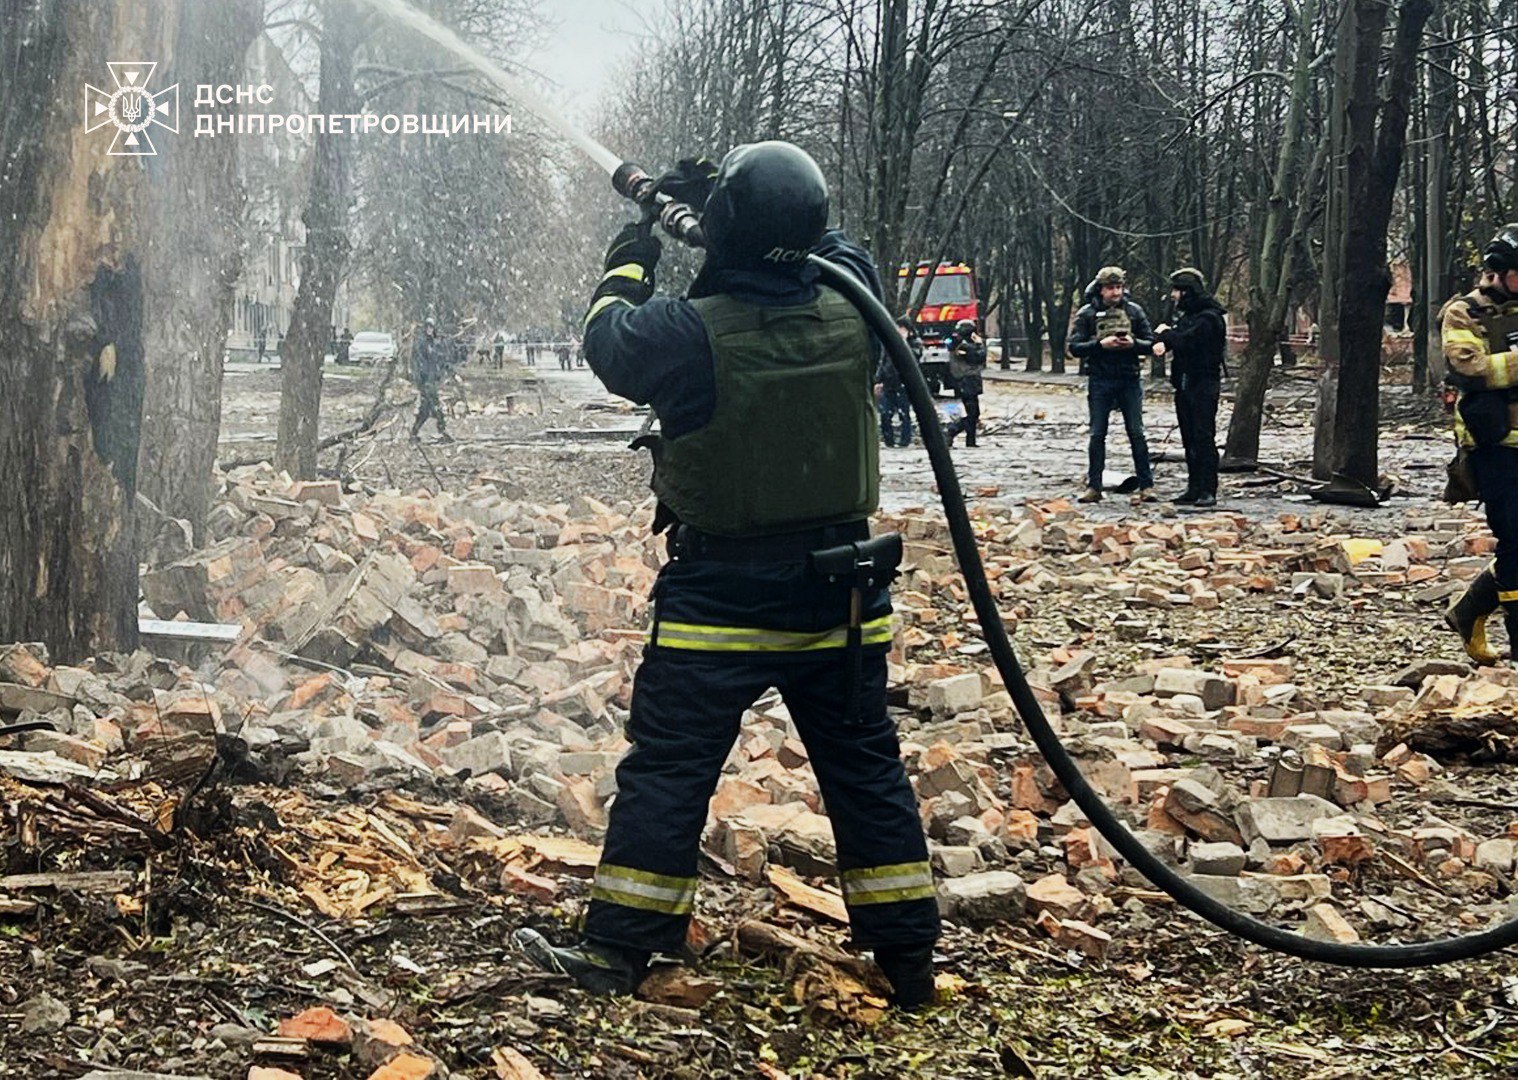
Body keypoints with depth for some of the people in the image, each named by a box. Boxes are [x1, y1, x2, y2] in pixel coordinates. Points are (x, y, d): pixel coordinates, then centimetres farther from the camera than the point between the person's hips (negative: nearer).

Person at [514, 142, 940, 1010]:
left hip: (720, 602, -4)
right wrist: (718, 205, 19)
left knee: (668, 773, 4)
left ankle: (618, 952, 10)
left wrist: (628, 268, 22)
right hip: (841, 598, 4)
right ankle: (910, 957, 19)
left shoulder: (690, 333, -19)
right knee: (866, 769, 12)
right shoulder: (851, 311, -7)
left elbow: (609, 342, 3)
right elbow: (835, 251, 18)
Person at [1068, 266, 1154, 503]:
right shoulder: (1087, 314, 0)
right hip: (1099, 380, 0)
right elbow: (1074, 347, -5)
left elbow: (1150, 343, 6)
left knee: (1136, 433, -1)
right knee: (1097, 435, 4)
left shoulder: (1134, 311, 5)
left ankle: (1145, 485, 3)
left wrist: (1133, 343, -14)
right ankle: (1094, 487, 10)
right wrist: (1101, 344, -18)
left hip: (1129, 380, 0)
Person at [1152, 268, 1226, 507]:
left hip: (1203, 384, -9)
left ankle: (1208, 491, -9)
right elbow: (1175, 338, 9)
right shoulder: (1188, 316, 17)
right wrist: (1161, 341, -15)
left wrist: (1166, 333, -4)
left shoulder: (1209, 318, -12)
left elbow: (1185, 341, -23)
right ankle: (1194, 487, 14)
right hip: (1184, 384, 9)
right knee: (1189, 438, 10)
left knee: (1203, 437, -9)